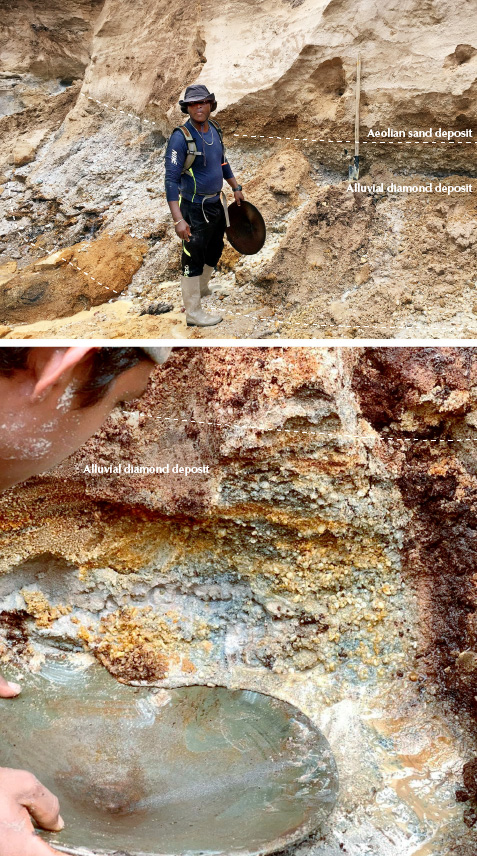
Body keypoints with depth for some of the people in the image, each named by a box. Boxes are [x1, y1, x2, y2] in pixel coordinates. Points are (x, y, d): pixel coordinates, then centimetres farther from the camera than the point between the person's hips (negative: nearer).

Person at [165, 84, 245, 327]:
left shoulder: (214, 129, 3)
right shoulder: (181, 137, -20)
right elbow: (171, 179, -24)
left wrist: (236, 188, 23)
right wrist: (178, 219, -30)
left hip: (217, 203, 8)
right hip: (195, 208, -8)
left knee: (215, 250, 23)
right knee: (193, 259, 1)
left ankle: (202, 288, 45)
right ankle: (193, 312, 12)